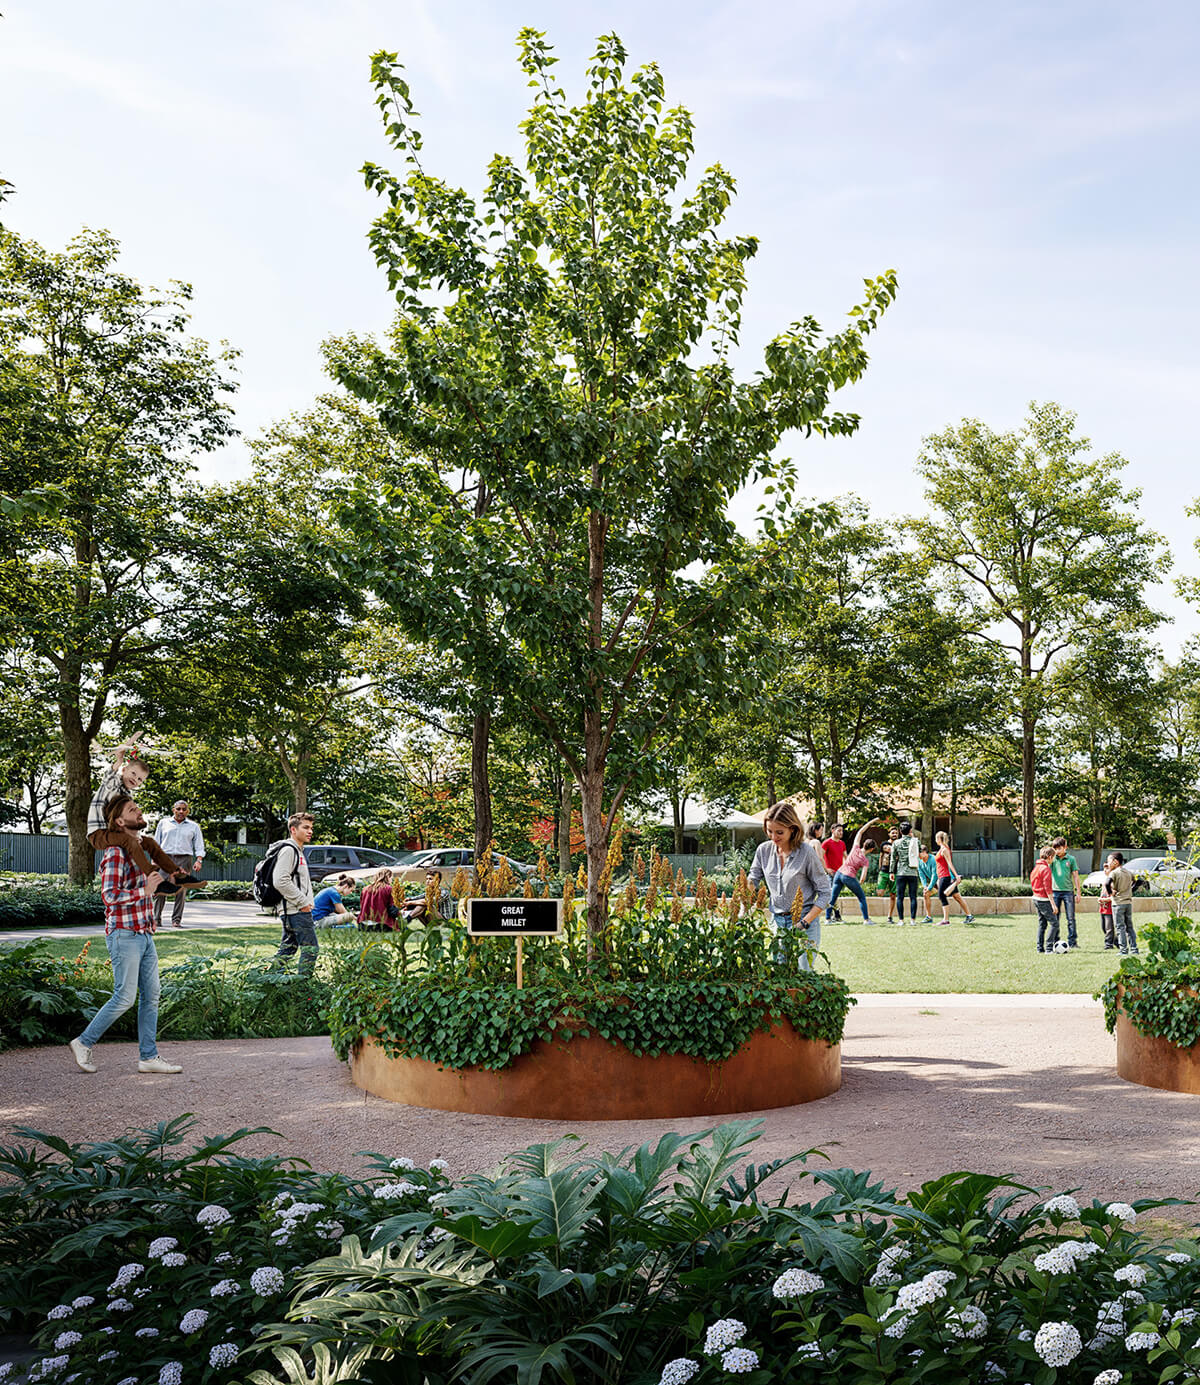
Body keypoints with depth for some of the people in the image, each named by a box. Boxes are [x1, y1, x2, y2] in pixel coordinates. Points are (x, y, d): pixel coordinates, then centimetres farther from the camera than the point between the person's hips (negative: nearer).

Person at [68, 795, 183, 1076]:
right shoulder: (116, 853, -14)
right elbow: (110, 895, -23)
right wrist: (145, 891, -23)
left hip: (144, 934, 9)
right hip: (124, 934, -9)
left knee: (150, 995, 7)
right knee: (125, 997, -5)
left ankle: (148, 1057, 11)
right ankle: (84, 1043, 11)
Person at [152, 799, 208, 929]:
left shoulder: (194, 826, 16)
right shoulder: (163, 823, 16)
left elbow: (199, 846, 11)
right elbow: (156, 843, 17)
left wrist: (199, 860, -4)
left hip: (184, 859, 0)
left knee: (181, 890, -6)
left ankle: (176, 920, -1)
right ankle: (156, 919, -3)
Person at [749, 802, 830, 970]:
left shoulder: (806, 853, -12)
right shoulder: (764, 850, 1)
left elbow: (824, 893, -8)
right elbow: (753, 880, 11)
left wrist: (804, 923, -15)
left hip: (805, 920, -4)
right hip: (777, 922, 4)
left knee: (801, 973, -8)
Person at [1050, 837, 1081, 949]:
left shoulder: (1071, 859, 3)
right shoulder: (1053, 859, 5)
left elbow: (1075, 876, 6)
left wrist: (1078, 892, 3)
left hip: (1068, 891, -1)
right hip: (1055, 891, 1)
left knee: (1071, 918, -1)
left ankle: (1072, 941, 4)